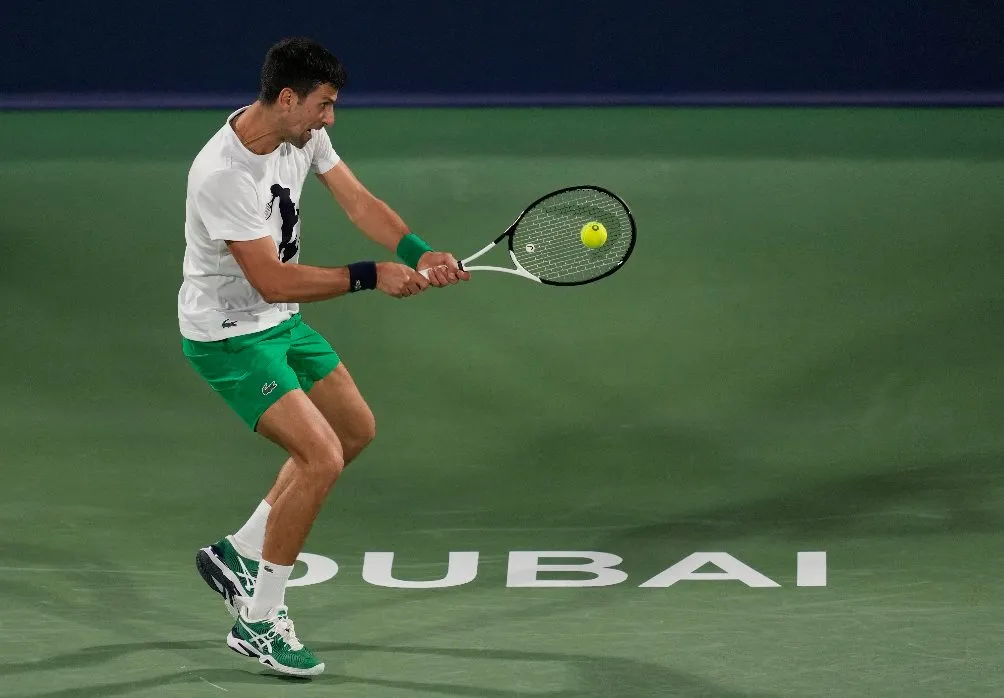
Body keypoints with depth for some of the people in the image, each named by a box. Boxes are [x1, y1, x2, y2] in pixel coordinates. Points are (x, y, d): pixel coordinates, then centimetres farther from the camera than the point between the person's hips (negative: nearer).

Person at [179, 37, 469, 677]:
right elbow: (273, 281, -32)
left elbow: (359, 202, -6)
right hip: (229, 336, -10)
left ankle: (239, 554, 27)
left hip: (279, 322, 10)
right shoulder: (223, 175, -32)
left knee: (356, 429, 18)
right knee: (322, 456, -18)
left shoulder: (302, 134, -5)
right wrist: (371, 277, -30)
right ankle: (258, 623, -4)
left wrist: (419, 253, -23)